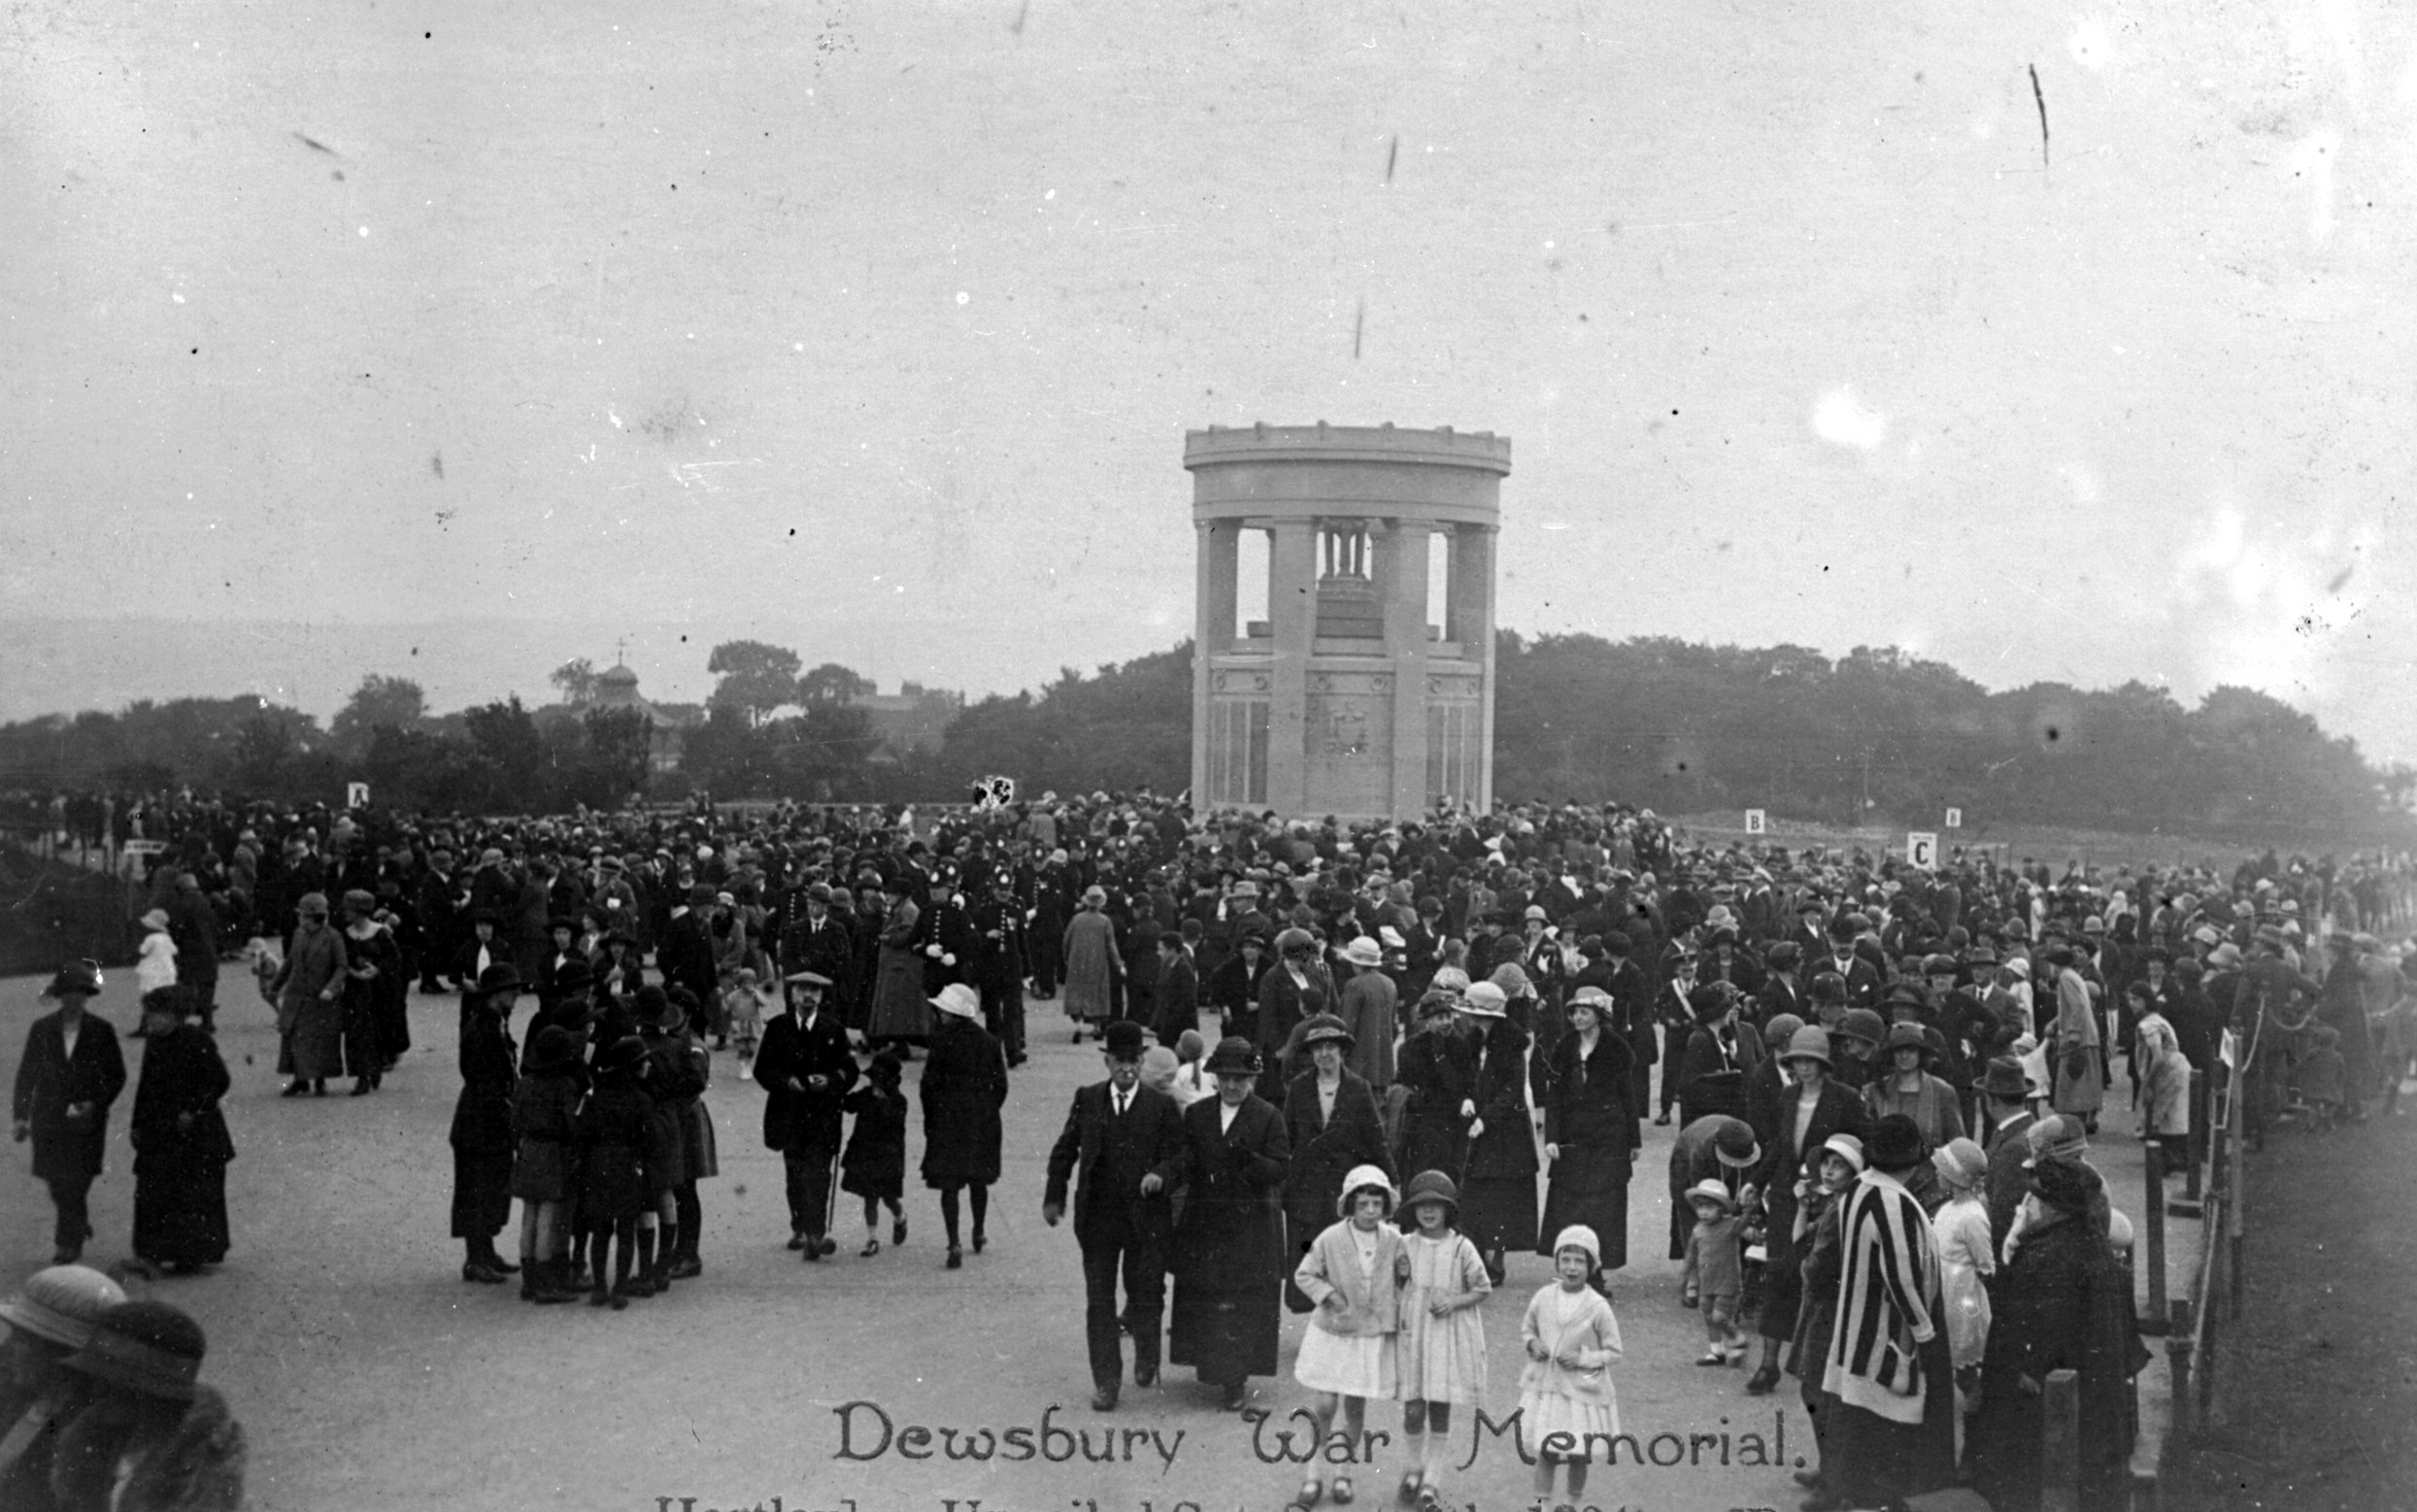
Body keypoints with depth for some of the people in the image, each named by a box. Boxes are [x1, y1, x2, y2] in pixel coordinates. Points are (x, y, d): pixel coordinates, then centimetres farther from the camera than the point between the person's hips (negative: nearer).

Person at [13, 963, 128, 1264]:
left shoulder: (101, 1030, -2)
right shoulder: (41, 1029, 2)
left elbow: (117, 1076, 3)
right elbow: (26, 1074, 7)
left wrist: (97, 1104, -11)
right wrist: (21, 1116, 2)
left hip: (86, 1122, -2)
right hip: (49, 1120, 2)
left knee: (74, 1185, -7)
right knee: (57, 1185, 6)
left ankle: (69, 1245, 4)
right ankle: (78, 1221, 34)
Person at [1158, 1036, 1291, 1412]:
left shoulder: (1268, 1117, -2)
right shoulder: (1196, 1114, 8)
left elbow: (1280, 1171, -7)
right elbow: (1185, 1160, 2)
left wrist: (1248, 1159, -25)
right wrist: (1162, 1174, -18)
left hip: (1251, 1226, -3)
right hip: (1203, 1223, 3)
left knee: (1244, 1306, -4)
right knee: (1201, 1302, 6)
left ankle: (1235, 1381, 3)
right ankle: (1212, 1367, 23)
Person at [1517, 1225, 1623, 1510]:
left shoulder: (1598, 1307, -11)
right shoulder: (1543, 1298, -3)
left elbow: (1613, 1351, -4)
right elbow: (1526, 1328, 14)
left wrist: (1583, 1358, -18)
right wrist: (1532, 1343, -7)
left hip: (1582, 1389, -2)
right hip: (1545, 1387, 2)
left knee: (1579, 1455, 8)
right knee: (1545, 1453, 0)